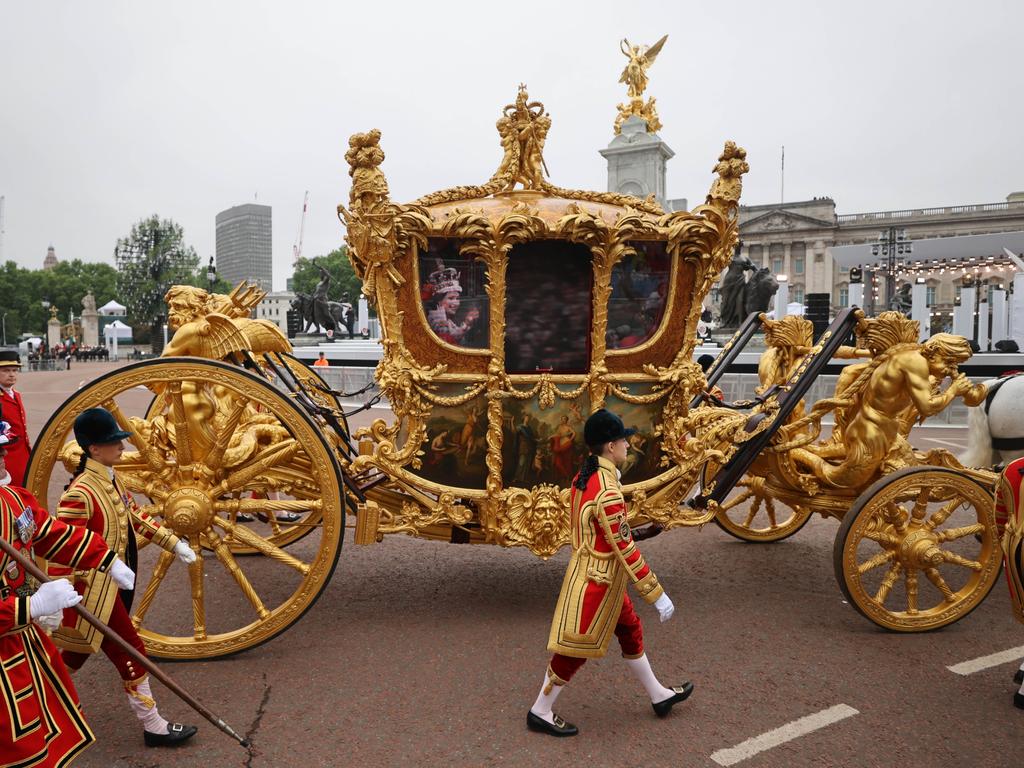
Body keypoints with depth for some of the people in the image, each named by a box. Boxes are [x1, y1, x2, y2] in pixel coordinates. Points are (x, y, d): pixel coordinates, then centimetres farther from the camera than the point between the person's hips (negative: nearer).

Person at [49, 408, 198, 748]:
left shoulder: (111, 480, 5)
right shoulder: (80, 494, -25)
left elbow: (136, 517, 16)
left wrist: (174, 543, 15)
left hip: (113, 583, 9)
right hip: (96, 589, -9)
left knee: (75, 651, 22)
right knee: (131, 651, 0)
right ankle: (153, 727, 12)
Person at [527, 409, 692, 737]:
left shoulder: (584, 476, 0)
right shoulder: (607, 494, -29)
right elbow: (626, 552, -26)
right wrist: (657, 595, -19)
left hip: (595, 574, 9)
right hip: (598, 582, -9)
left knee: (630, 630, 21)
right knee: (576, 648, 5)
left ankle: (659, 696, 38)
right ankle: (540, 712, 22)